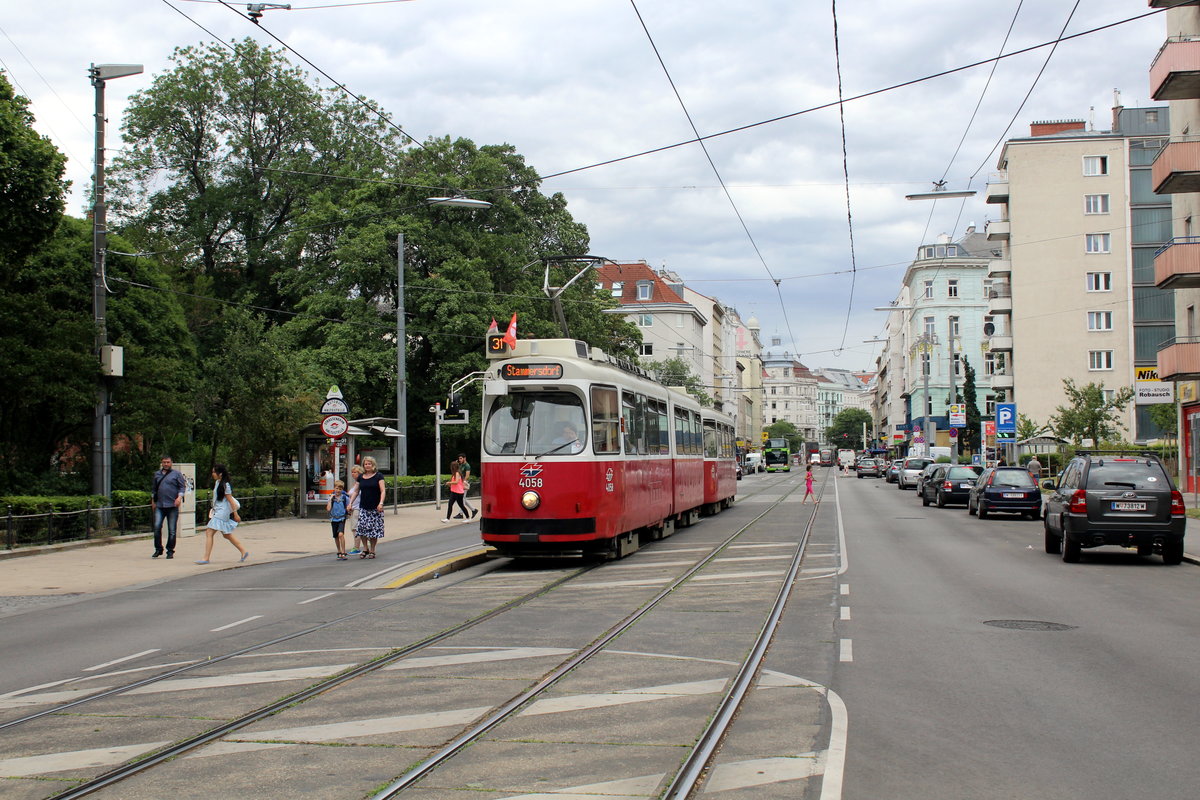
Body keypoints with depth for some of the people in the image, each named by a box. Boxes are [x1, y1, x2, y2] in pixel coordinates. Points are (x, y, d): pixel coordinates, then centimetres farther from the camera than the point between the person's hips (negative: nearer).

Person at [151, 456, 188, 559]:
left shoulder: (177, 473, 4)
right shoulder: (157, 474, 15)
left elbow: (182, 486, 1)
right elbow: (154, 489, 24)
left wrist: (179, 497, -13)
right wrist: (153, 501, 18)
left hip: (172, 505, -3)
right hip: (159, 506, 3)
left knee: (172, 530, 0)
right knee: (157, 527, -7)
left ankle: (170, 551, 9)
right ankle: (158, 549, 6)